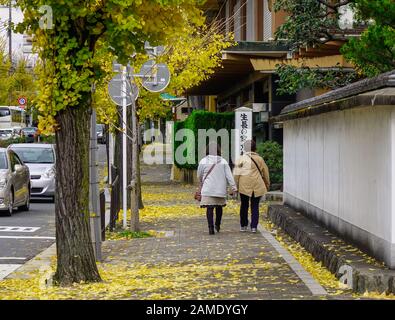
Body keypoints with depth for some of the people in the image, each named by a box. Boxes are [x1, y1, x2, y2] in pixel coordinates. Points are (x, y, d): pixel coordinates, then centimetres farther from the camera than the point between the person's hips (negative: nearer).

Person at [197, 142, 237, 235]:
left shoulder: (203, 161, 1)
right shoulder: (223, 161, 2)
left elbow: (199, 175, 12)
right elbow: (229, 175, -3)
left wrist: (202, 184, 32)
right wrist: (233, 187, -2)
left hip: (208, 189, -1)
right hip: (220, 189, 1)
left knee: (209, 208, -4)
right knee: (219, 206, 18)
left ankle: (211, 227, -15)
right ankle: (218, 225, 26)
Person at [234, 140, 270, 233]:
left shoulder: (241, 159, -1)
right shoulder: (259, 159, 4)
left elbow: (236, 174, -5)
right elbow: (265, 174, 11)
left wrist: (236, 185, 0)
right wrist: (267, 185, 23)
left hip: (244, 186, -1)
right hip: (257, 187, 1)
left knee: (244, 206, 12)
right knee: (255, 206, 7)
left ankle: (243, 226, 17)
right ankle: (254, 226, 1)